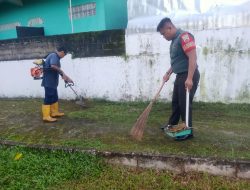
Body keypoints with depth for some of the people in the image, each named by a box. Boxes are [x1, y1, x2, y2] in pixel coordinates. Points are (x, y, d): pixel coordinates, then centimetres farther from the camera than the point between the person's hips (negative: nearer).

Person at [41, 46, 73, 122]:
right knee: (48, 98, -7)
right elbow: (53, 66, -32)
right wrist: (62, 72, -20)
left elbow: (57, 70, 23)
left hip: (52, 82, 10)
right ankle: (46, 116, -3)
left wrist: (67, 78, 22)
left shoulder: (55, 56, 19)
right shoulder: (54, 55, -12)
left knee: (54, 97, 17)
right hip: (49, 82, -10)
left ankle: (54, 112, 28)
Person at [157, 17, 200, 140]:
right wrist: (168, 73, 21)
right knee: (175, 101, 18)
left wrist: (189, 78, -29)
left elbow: (193, 57, -24)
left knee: (184, 103, -4)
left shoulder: (184, 36, -15)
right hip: (180, 76, 10)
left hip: (188, 76, -10)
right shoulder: (174, 40, 16)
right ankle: (172, 124, 34)